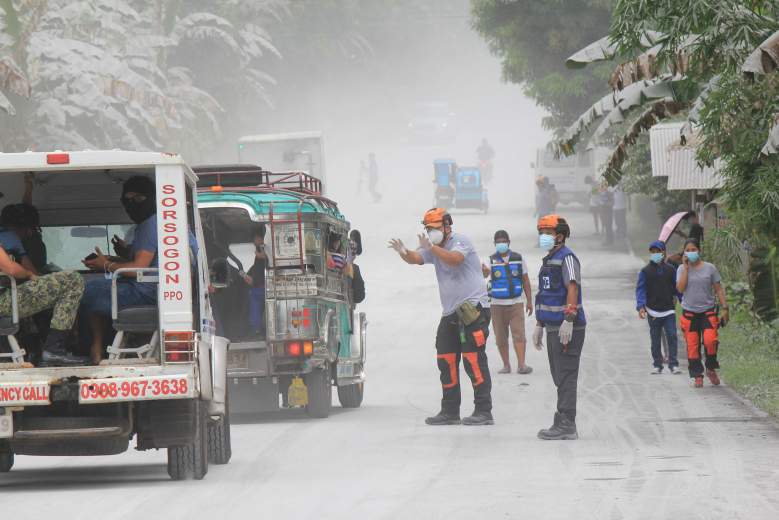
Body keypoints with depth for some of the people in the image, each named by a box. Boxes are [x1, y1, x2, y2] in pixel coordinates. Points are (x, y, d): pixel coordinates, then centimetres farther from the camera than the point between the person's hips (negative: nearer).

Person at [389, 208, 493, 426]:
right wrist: (404, 252, -23)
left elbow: (455, 259, -26)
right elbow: (416, 258, -1)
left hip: (473, 308, -9)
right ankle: (450, 412, 13)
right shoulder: (434, 248, 16)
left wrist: (431, 248, -33)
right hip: (451, 313, 9)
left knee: (474, 360, -12)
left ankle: (484, 411, -12)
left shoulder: (460, 241, -6)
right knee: (446, 362, 7)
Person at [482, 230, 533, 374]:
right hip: (497, 304, 0)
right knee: (500, 337, 4)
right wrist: (484, 270, -45)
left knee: (518, 334, -11)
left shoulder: (518, 258, 6)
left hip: (516, 303, 0)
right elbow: (486, 272, -21)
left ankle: (521, 364, -17)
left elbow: (526, 281, 11)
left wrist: (529, 302, 9)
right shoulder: (492, 260, 1)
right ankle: (506, 365, 13)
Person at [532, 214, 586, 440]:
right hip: (553, 327, 10)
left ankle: (566, 425, -10)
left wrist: (568, 320, -28)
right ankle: (565, 425, 15)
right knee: (559, 377, 11)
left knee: (566, 377, -9)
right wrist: (539, 325, 27)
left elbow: (573, 289, -21)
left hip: (567, 328, -10)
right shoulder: (549, 260, 20)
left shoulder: (567, 258, -10)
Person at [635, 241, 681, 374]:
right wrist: (641, 306, -18)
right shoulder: (645, 271, 2)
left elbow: (677, 287, 12)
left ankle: (673, 364, -7)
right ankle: (657, 365, 14)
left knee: (672, 336, -9)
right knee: (655, 340, 6)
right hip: (653, 311, 0)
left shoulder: (670, 269, 7)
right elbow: (640, 289, -4)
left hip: (669, 309, 0)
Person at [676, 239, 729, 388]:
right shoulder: (682, 269, 5)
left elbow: (718, 289, 6)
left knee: (710, 340, -18)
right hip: (689, 313, 1)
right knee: (692, 345, -1)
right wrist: (686, 268, -10)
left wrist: (725, 308, 1)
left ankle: (711, 369, 4)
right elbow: (680, 288, -10)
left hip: (708, 311, -1)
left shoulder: (709, 268, 3)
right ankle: (697, 375, 8)